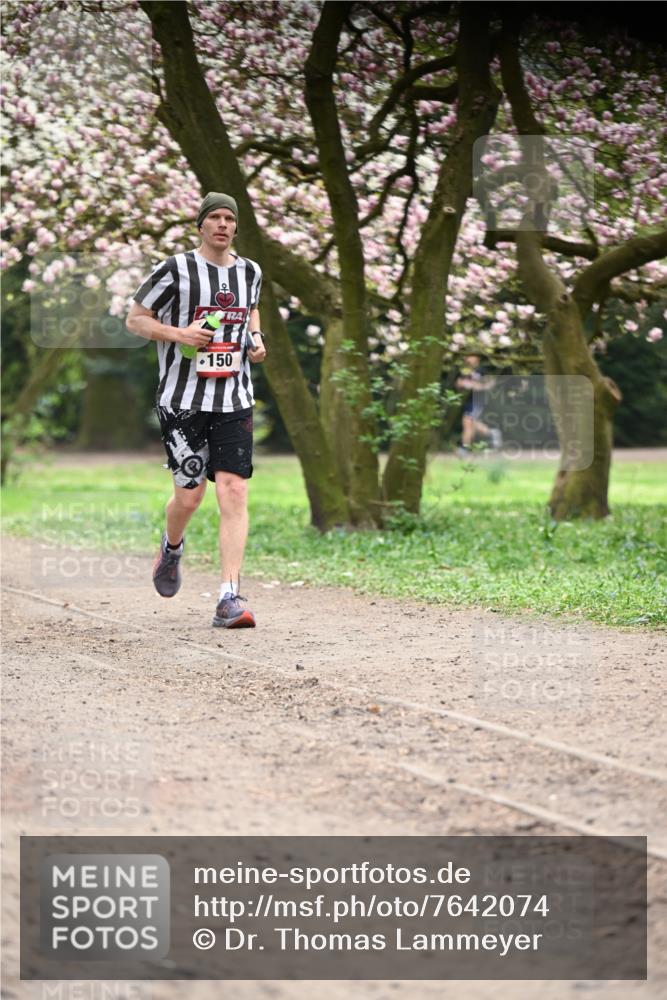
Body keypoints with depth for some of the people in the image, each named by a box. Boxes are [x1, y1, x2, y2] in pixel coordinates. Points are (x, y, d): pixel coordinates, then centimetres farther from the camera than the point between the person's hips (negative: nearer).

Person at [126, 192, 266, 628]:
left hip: (235, 400, 3)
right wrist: (178, 333, -14)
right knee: (189, 495, 0)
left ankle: (229, 600, -12)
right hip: (183, 399, -3)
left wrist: (256, 338, 8)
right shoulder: (175, 270, -4)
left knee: (235, 494, -10)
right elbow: (135, 319, 2)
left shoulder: (250, 272, 10)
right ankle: (171, 548, 37)